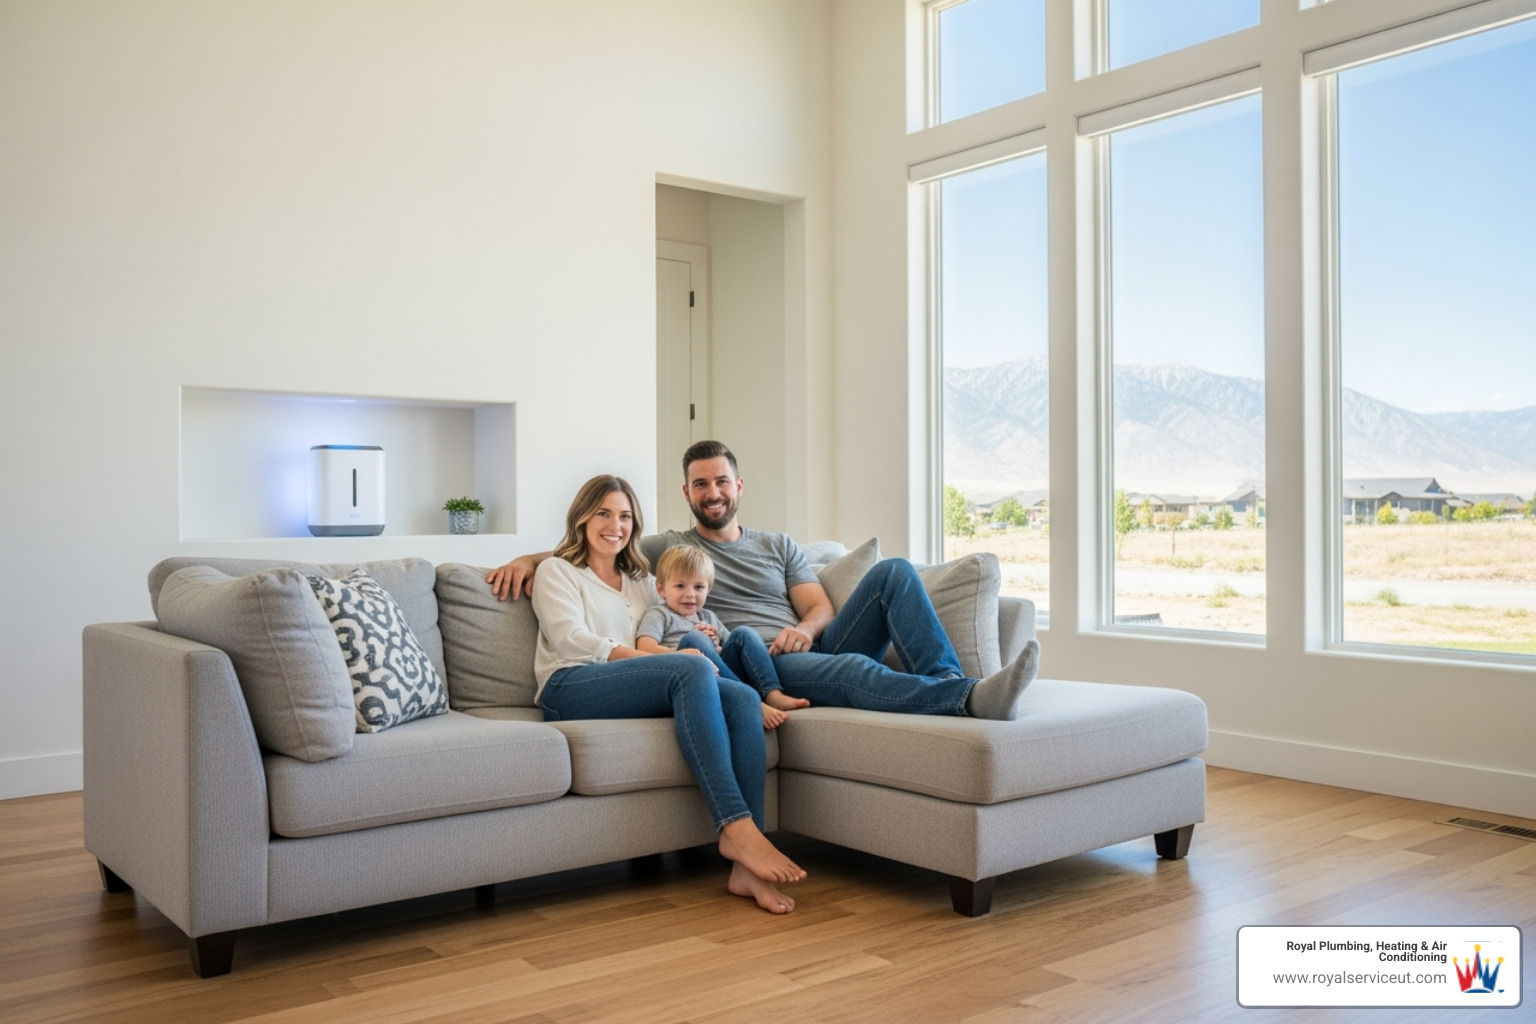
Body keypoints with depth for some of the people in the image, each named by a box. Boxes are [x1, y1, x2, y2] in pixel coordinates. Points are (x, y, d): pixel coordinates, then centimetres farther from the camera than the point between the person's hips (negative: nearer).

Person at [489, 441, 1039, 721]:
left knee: (893, 570, -17)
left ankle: (951, 681, -33)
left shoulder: (779, 546, 27)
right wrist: (529, 557, -1)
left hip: (807, 651, 5)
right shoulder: (668, 548, 19)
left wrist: (806, 629, -7)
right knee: (849, 669, -38)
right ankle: (972, 697, -56)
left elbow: (821, 607, 17)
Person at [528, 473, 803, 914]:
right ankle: (736, 828, -40)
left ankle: (747, 867, -36)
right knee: (693, 670, -33)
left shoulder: (640, 580, 33)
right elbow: (571, 640, -3)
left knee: (743, 697, -25)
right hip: (571, 689, -5)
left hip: (637, 691, 5)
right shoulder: (557, 571, 16)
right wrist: (670, 656, -15)